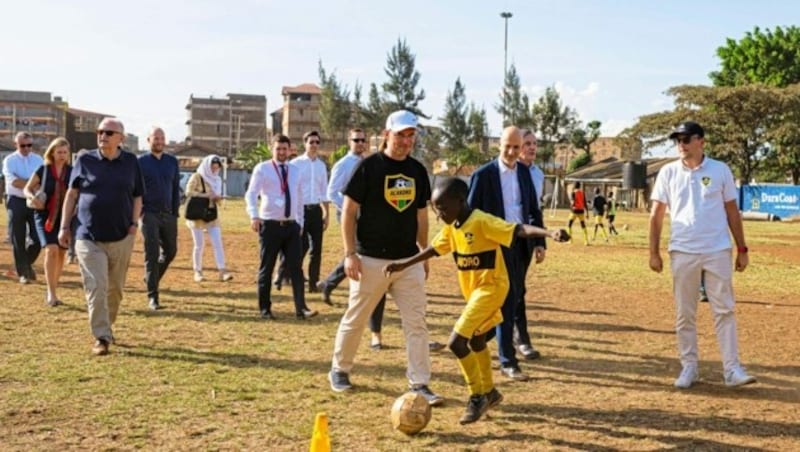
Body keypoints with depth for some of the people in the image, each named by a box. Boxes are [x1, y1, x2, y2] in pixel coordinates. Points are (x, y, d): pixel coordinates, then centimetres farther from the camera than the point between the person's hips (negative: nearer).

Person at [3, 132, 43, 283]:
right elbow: (12, 181, -14)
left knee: (37, 238, -2)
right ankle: (23, 273, 12)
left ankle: (27, 264, 25)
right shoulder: (9, 160, 1)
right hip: (17, 202, -2)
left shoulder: (38, 160, 9)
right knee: (18, 240, 2)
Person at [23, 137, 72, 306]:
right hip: (45, 215, -2)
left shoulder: (72, 172, 4)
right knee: (51, 250, -17)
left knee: (61, 253, 7)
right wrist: (33, 197, -14)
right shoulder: (43, 170, 1)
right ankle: (51, 293, -14)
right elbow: (27, 188, 8)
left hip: (64, 216, 2)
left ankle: (53, 291, 23)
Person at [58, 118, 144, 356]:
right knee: (96, 287, -8)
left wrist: (134, 223, -3)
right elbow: (72, 194, 7)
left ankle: (107, 326, 30)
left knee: (115, 289, 10)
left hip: (121, 238, 1)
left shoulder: (131, 162, 4)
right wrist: (64, 227, 3)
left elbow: (137, 196, 11)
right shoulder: (85, 161, 2)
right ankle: (101, 337, -3)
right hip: (89, 238, -1)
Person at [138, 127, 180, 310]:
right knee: (152, 254, -6)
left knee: (170, 250, 10)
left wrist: (175, 212, 5)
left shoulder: (172, 162, 9)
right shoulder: (141, 162, -1)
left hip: (168, 214, 4)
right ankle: (152, 296, -3)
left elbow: (176, 188, 12)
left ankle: (151, 279, 35)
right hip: (149, 214, -4)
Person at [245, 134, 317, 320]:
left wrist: (300, 223, 17)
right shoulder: (262, 169, -1)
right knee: (266, 268, 5)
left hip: (291, 226, 4)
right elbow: (251, 194, -10)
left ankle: (301, 308, 0)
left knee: (296, 268, -1)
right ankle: (265, 309, 16)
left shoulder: (295, 171, 14)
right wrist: (254, 216, -26)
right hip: (270, 225, -4)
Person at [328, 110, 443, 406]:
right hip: (371, 259, -4)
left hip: (409, 260, 4)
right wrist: (350, 253, -12)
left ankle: (420, 384, 6)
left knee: (416, 322, 0)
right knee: (355, 318, 8)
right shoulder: (369, 167, -7)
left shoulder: (418, 170, 8)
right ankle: (339, 370, 28)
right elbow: (348, 210, -7)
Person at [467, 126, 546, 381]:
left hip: (521, 244, 6)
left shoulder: (524, 172, 9)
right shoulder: (483, 175, -8)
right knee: (506, 302, -5)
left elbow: (534, 209, 13)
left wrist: (539, 242, 4)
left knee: (514, 299, 13)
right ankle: (508, 362, 3)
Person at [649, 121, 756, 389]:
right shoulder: (668, 173, 4)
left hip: (718, 251, -1)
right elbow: (657, 214, 5)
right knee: (684, 314, 6)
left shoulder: (720, 170, 3)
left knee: (724, 311, 0)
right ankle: (689, 367, 16)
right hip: (682, 252, 1)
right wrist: (654, 252, -1)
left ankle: (732, 369, 3)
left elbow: (732, 211, 7)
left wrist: (742, 249, 3)